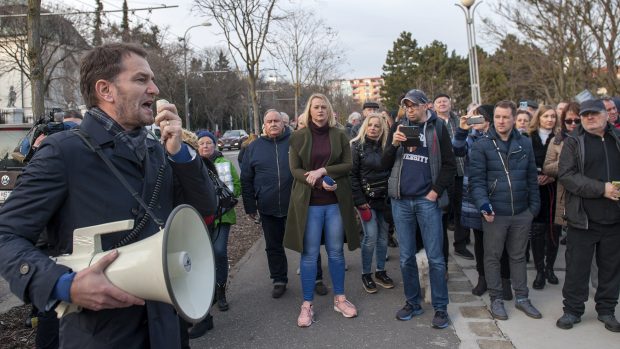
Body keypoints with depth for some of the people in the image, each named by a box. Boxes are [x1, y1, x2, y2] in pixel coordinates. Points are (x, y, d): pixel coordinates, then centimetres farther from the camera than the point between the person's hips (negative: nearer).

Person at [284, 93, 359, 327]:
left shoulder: (340, 135, 5)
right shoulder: (298, 137, 2)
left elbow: (348, 165, -1)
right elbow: (295, 169, -4)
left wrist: (322, 170, -15)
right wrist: (320, 183, -17)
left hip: (336, 201, 1)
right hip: (309, 202, -1)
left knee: (336, 251, 10)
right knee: (309, 254, 4)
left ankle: (339, 298, 25)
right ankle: (307, 304, 14)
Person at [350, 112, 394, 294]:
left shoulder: (386, 146, 7)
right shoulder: (357, 145, -5)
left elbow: (392, 170, 7)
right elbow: (352, 174, -9)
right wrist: (359, 200, -13)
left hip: (384, 198, 4)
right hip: (366, 198, -4)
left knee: (383, 236, 9)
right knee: (371, 236, -6)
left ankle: (380, 271, 23)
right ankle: (366, 274, 10)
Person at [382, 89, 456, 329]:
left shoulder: (438, 128, 1)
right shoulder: (399, 127, 8)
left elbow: (449, 165, 1)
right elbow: (385, 163, 7)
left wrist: (435, 192, -8)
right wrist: (394, 144, -11)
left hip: (427, 200, -3)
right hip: (401, 200, 3)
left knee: (435, 257, 2)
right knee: (406, 257, 10)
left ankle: (440, 308, 15)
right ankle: (412, 303, 25)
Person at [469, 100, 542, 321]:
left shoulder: (525, 144, 6)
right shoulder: (482, 146, -6)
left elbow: (532, 178, 10)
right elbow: (476, 180, -11)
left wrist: (534, 205, 6)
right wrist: (483, 204, -23)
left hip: (522, 213, 4)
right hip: (494, 213, -3)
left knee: (518, 256, 16)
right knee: (493, 257, 9)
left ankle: (522, 298, 30)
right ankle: (496, 299, 23)